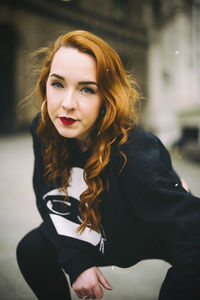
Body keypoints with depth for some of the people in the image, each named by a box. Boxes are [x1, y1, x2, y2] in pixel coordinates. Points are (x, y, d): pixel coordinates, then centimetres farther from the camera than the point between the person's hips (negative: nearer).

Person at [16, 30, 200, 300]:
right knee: (31, 251, -7)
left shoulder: (135, 154, -39)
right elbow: (48, 202, -7)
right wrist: (75, 262, -15)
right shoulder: (43, 130, -19)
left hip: (161, 236, -4)